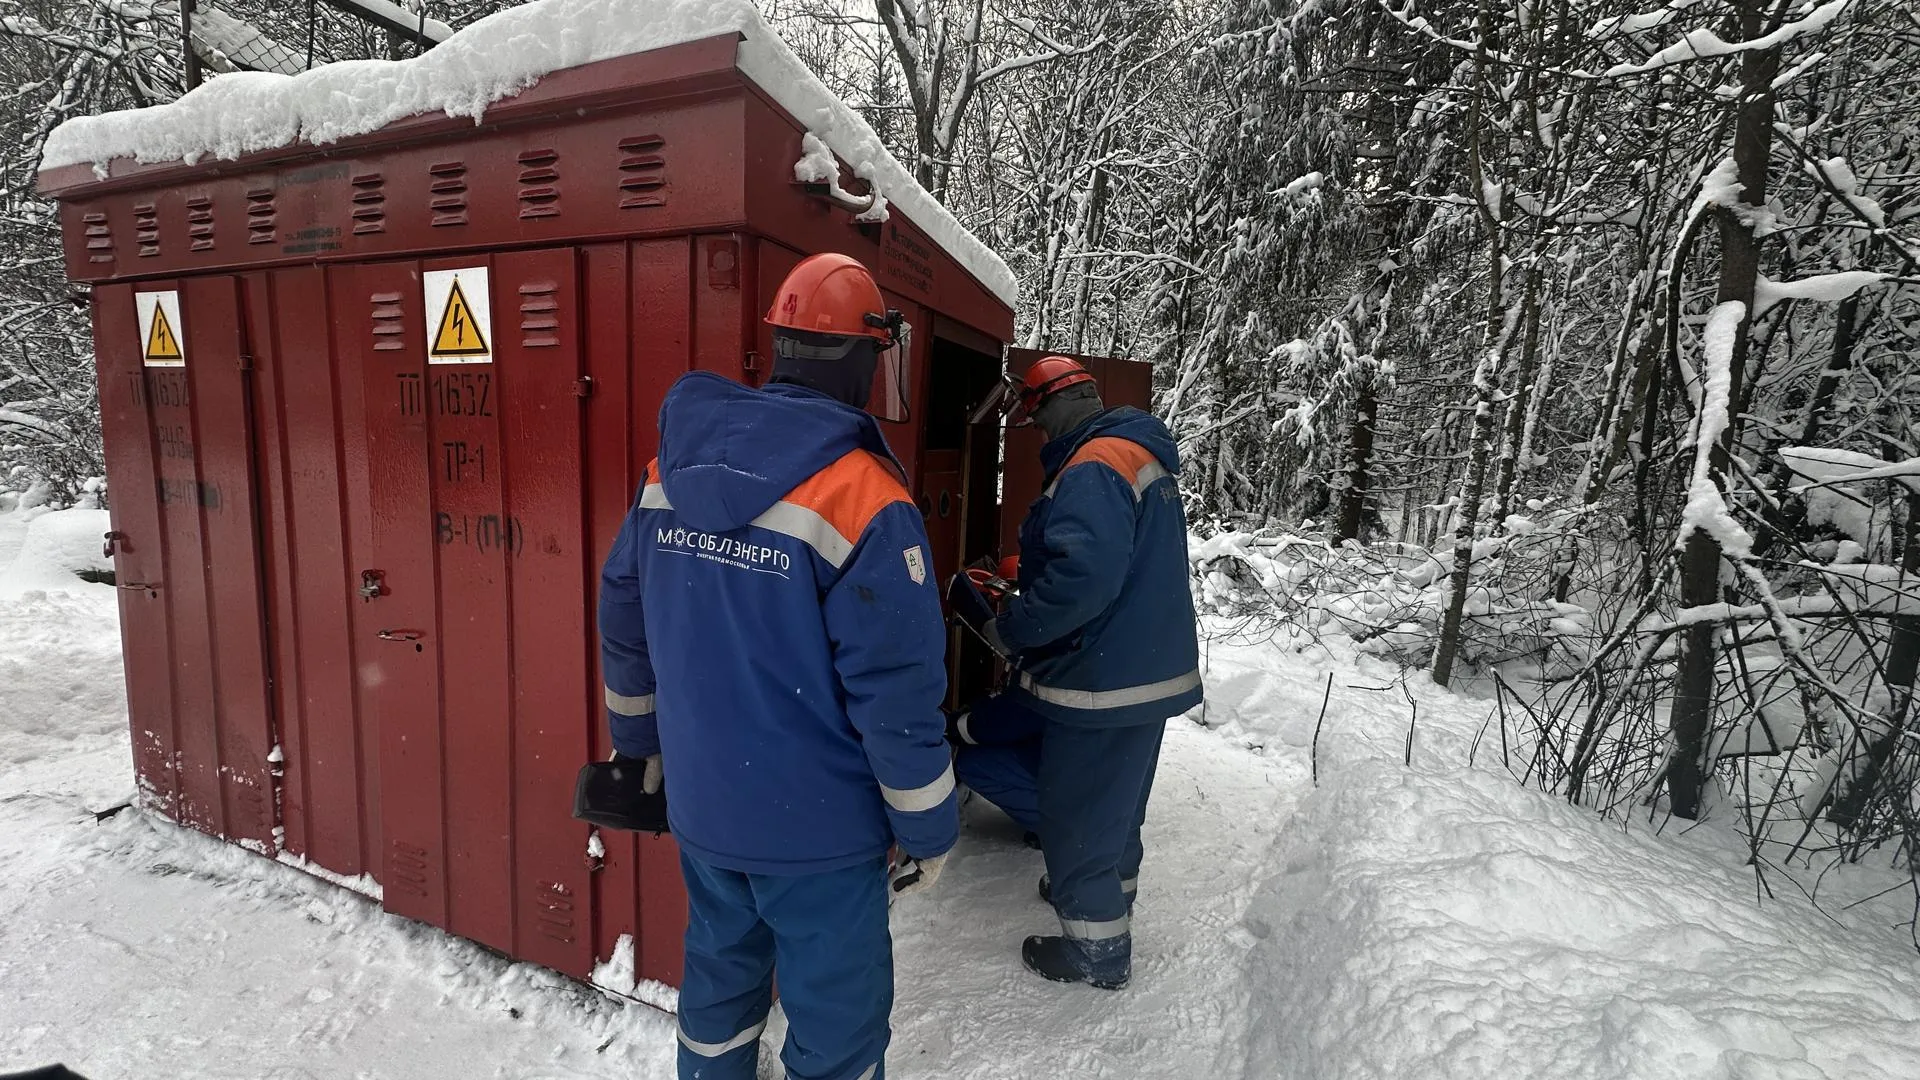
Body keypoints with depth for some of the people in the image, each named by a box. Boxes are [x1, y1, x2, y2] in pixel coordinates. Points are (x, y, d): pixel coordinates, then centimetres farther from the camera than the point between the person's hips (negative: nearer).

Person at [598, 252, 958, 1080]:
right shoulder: (864, 500, -22)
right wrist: (928, 829, -6)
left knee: (720, 970, 29)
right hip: (817, 827, -6)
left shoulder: (672, 468, -2)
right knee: (837, 1012, 17)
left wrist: (636, 741, 21)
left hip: (699, 805, 6)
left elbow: (622, 620, 7)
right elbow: (898, 690, -21)